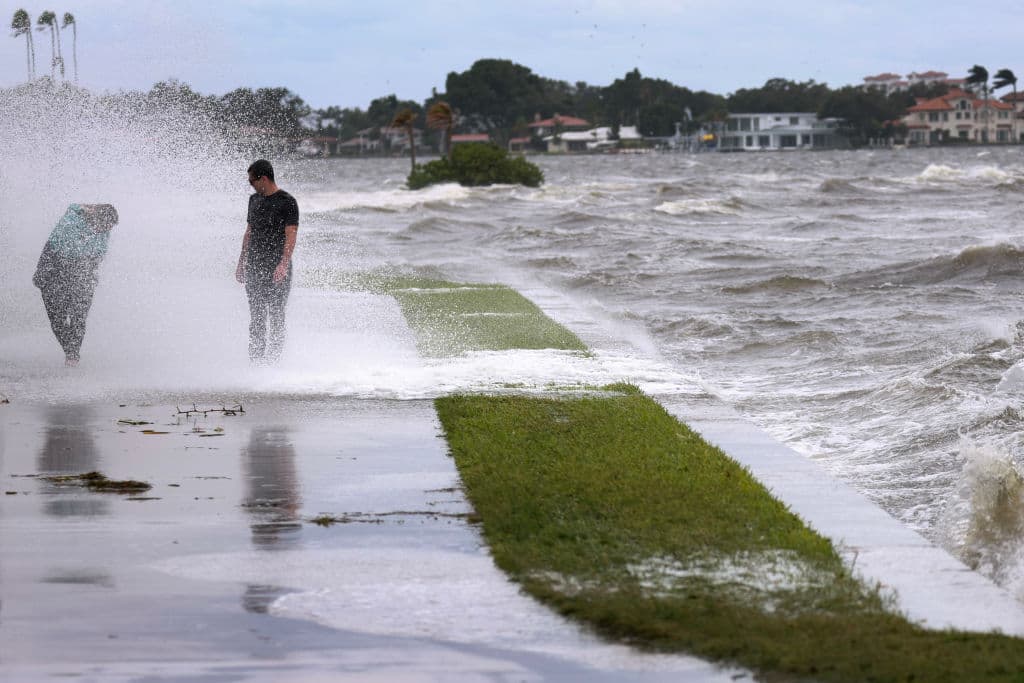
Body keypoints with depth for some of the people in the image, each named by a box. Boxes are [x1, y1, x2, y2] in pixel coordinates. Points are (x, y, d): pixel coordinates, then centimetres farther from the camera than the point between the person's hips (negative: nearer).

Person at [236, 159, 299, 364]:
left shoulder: (287, 202, -6)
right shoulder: (254, 199, 14)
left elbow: (291, 236, -13)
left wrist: (283, 265, -23)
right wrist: (241, 262, 18)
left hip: (277, 268, -6)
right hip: (254, 266, 6)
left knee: (276, 315, -5)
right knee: (256, 316, 4)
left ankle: (274, 357, -3)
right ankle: (255, 358, 5)